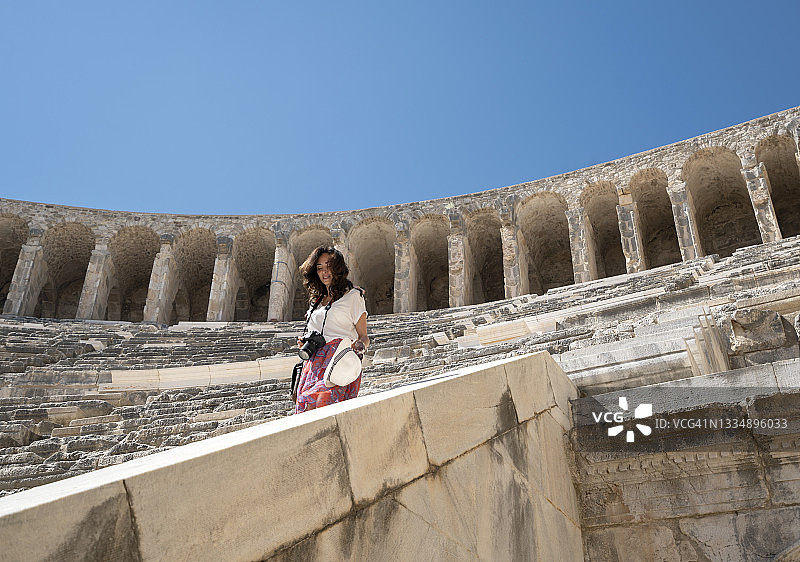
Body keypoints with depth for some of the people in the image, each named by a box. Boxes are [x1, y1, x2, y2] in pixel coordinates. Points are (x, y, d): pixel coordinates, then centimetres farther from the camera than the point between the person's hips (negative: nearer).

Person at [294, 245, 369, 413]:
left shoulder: (353, 296, 10)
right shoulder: (316, 300, 26)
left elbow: (364, 337, 7)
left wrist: (360, 346, -16)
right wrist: (305, 343, 11)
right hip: (315, 361, 5)